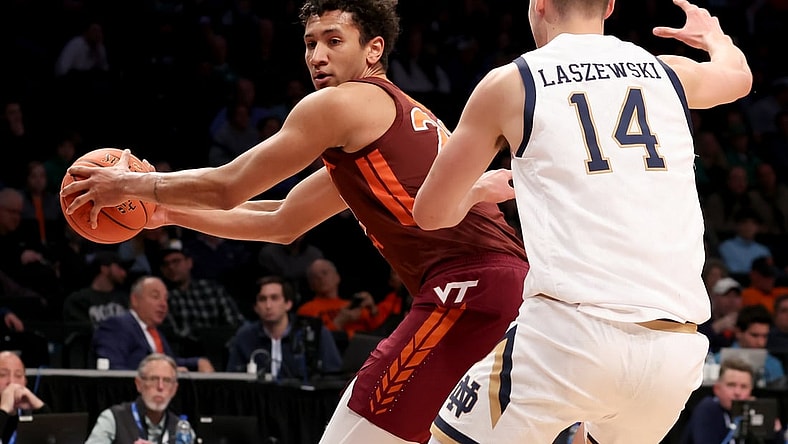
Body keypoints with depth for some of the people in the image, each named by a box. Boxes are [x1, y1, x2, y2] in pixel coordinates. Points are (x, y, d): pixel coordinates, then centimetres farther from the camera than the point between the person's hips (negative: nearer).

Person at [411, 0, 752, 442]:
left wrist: (477, 190, 40)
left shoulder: (509, 84, 8)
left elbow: (431, 213, 17)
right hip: (678, 346, 4)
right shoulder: (670, 74, 17)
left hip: (572, 331, -4)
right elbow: (738, 74, 43)